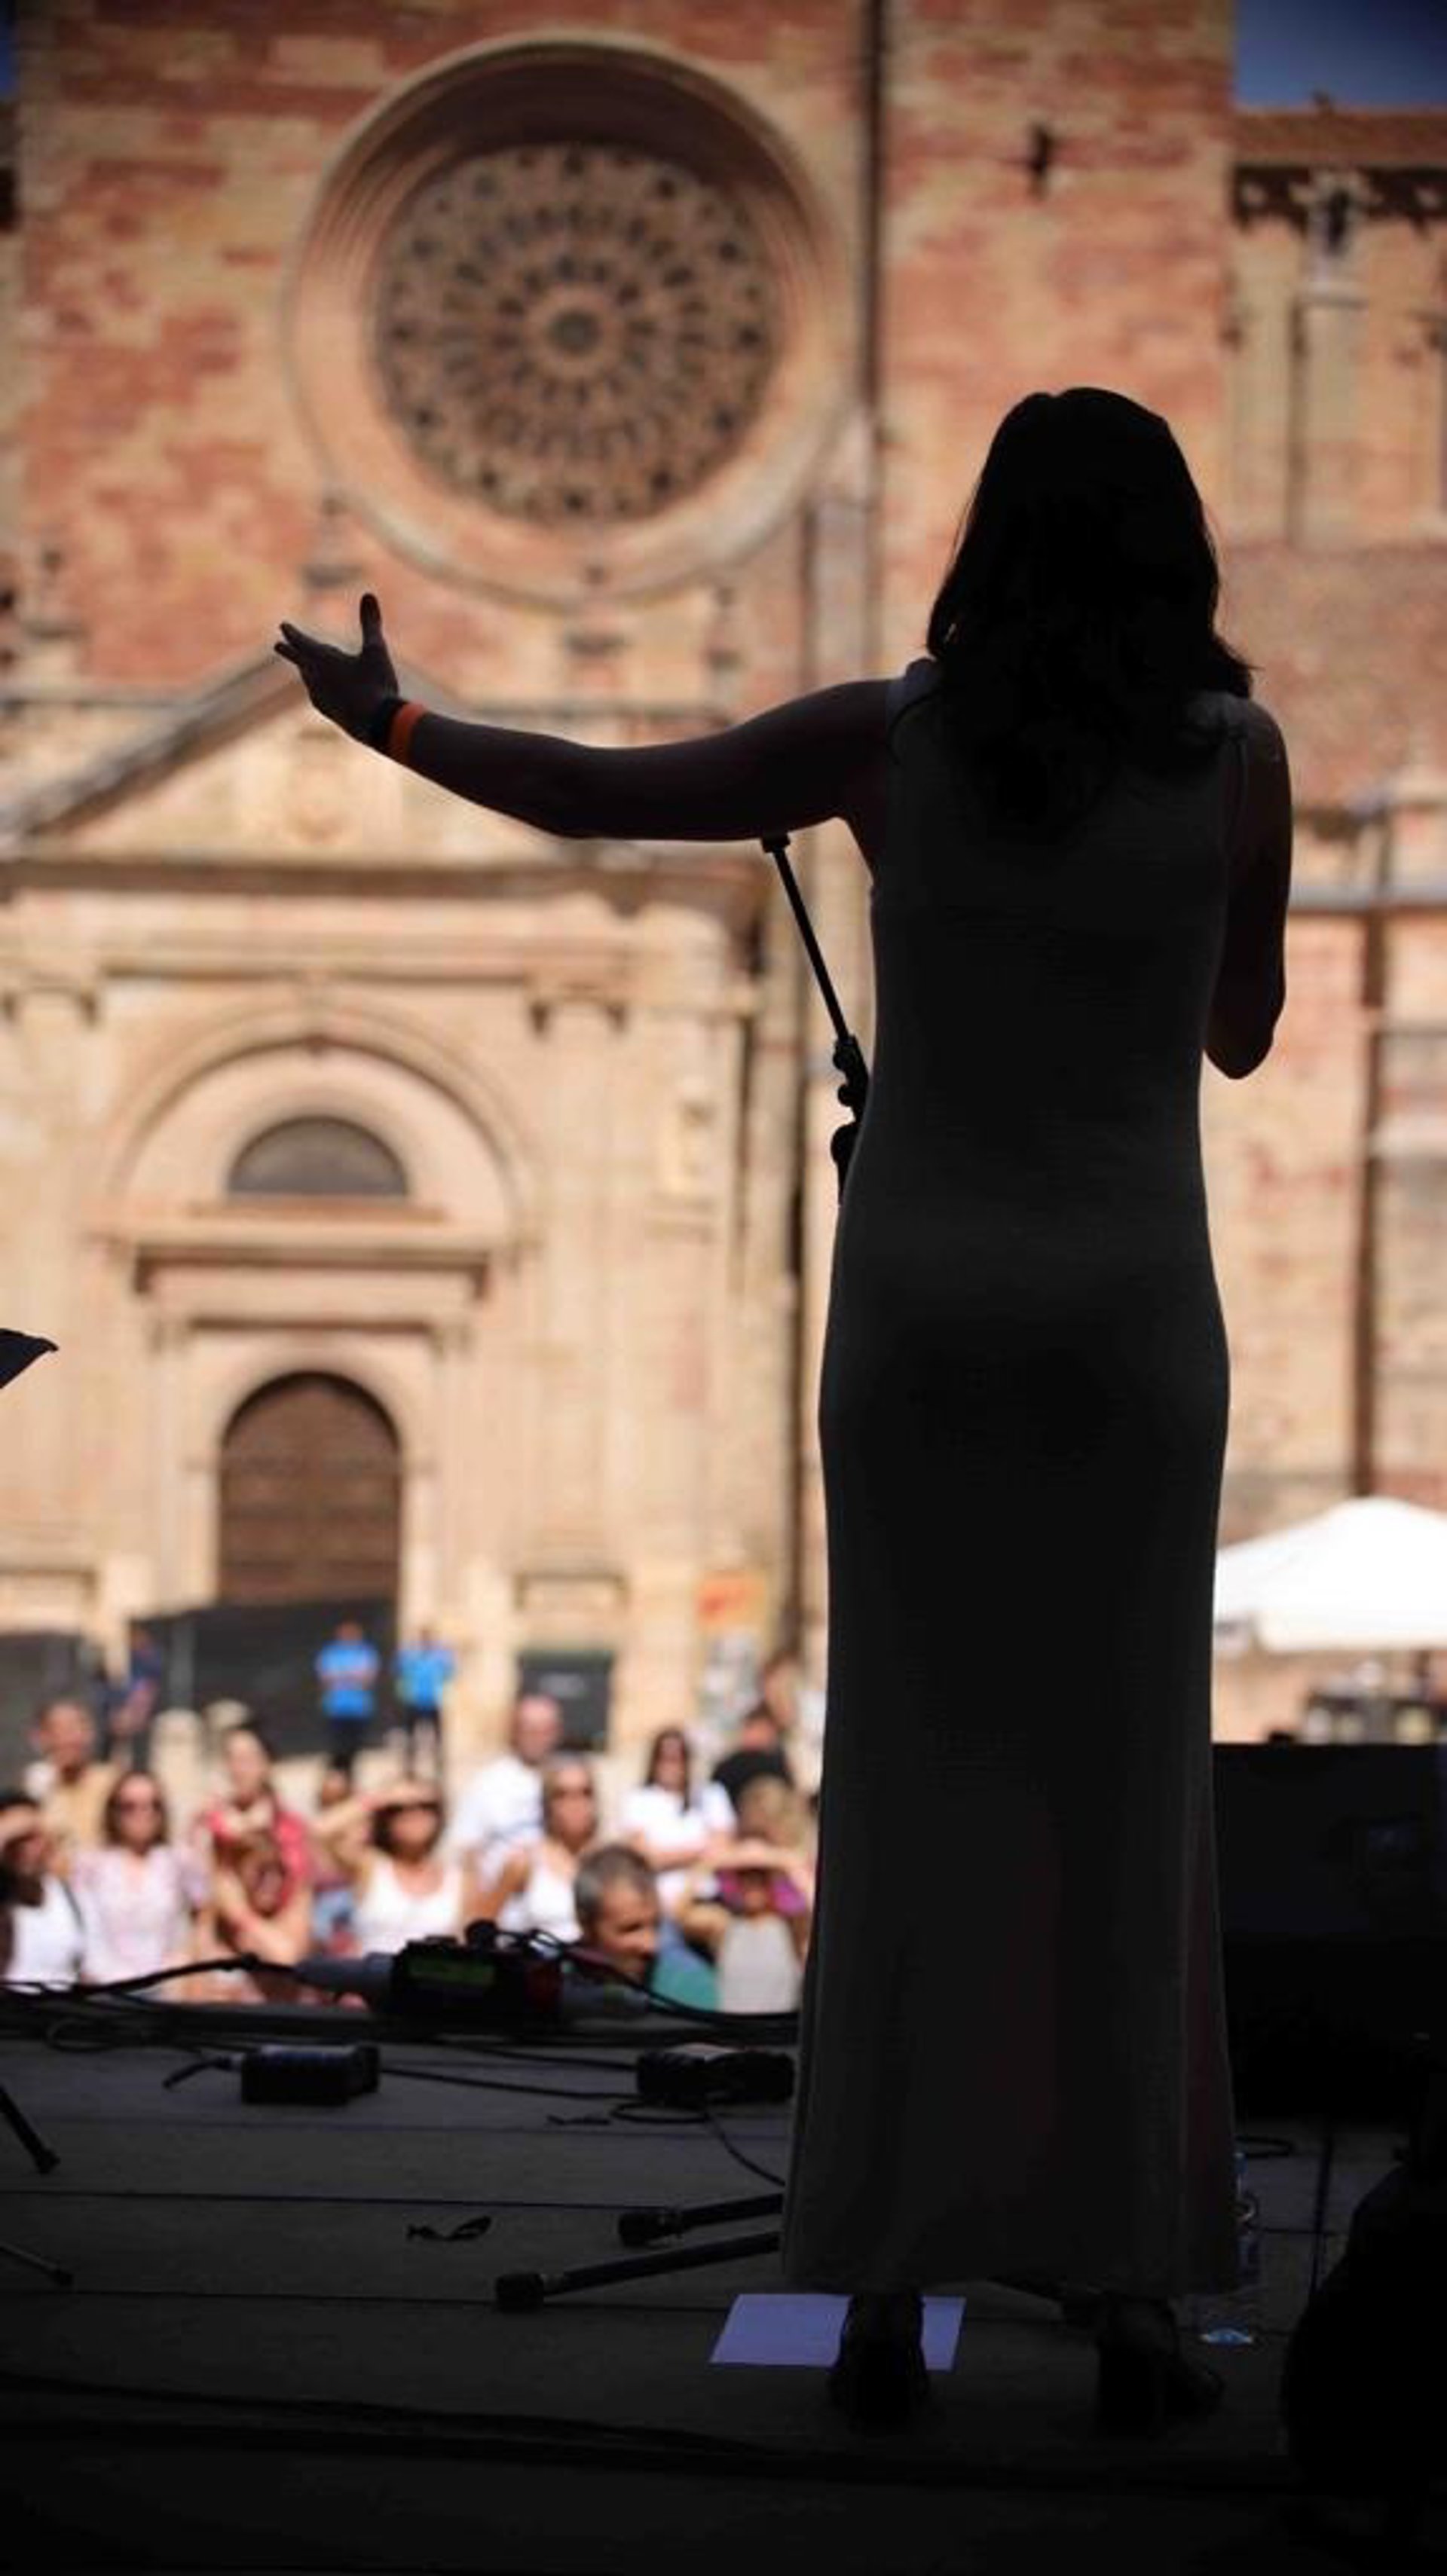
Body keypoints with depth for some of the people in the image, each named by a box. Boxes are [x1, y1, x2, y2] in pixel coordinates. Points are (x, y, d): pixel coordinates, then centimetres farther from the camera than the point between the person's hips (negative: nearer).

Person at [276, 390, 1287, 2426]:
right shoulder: (1236, 756, -2)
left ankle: (890, 2277, 3)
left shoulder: (891, 734, -1)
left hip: (918, 1306, 1)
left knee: (915, 1793, 5)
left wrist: (388, 719, 20)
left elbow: (597, 794, 6)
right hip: (1131, 1317, -1)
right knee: (1123, 1796, 4)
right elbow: (1244, 1034, 10)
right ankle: (1131, 2280, 4)